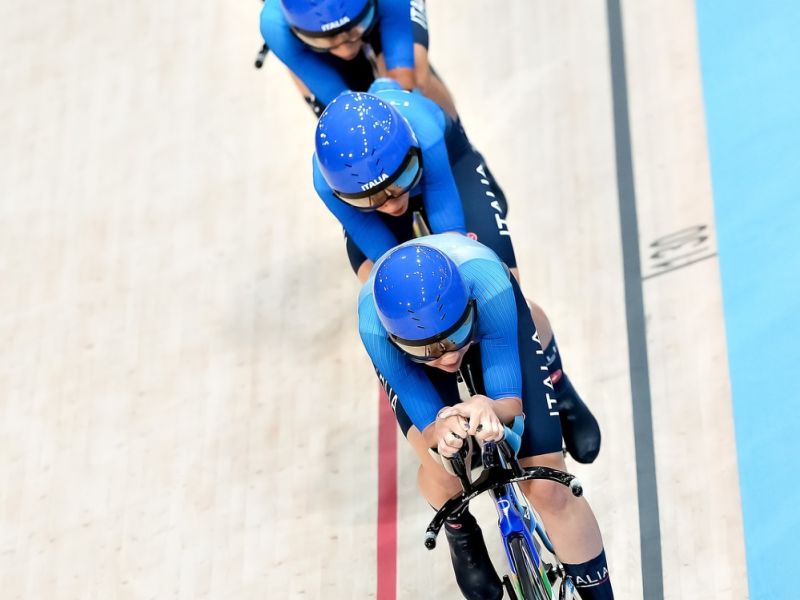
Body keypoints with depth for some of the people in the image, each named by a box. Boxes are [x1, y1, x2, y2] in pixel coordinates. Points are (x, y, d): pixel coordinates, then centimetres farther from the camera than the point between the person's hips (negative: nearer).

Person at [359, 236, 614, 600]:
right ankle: (461, 536, 12)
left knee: (548, 487, -9)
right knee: (442, 473, -25)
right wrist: (439, 430, -58)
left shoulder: (486, 284, -43)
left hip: (491, 315, 0)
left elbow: (510, 399, -38)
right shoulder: (374, 327, -40)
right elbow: (423, 413, -35)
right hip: (405, 348, 0)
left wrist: (492, 410, -61)